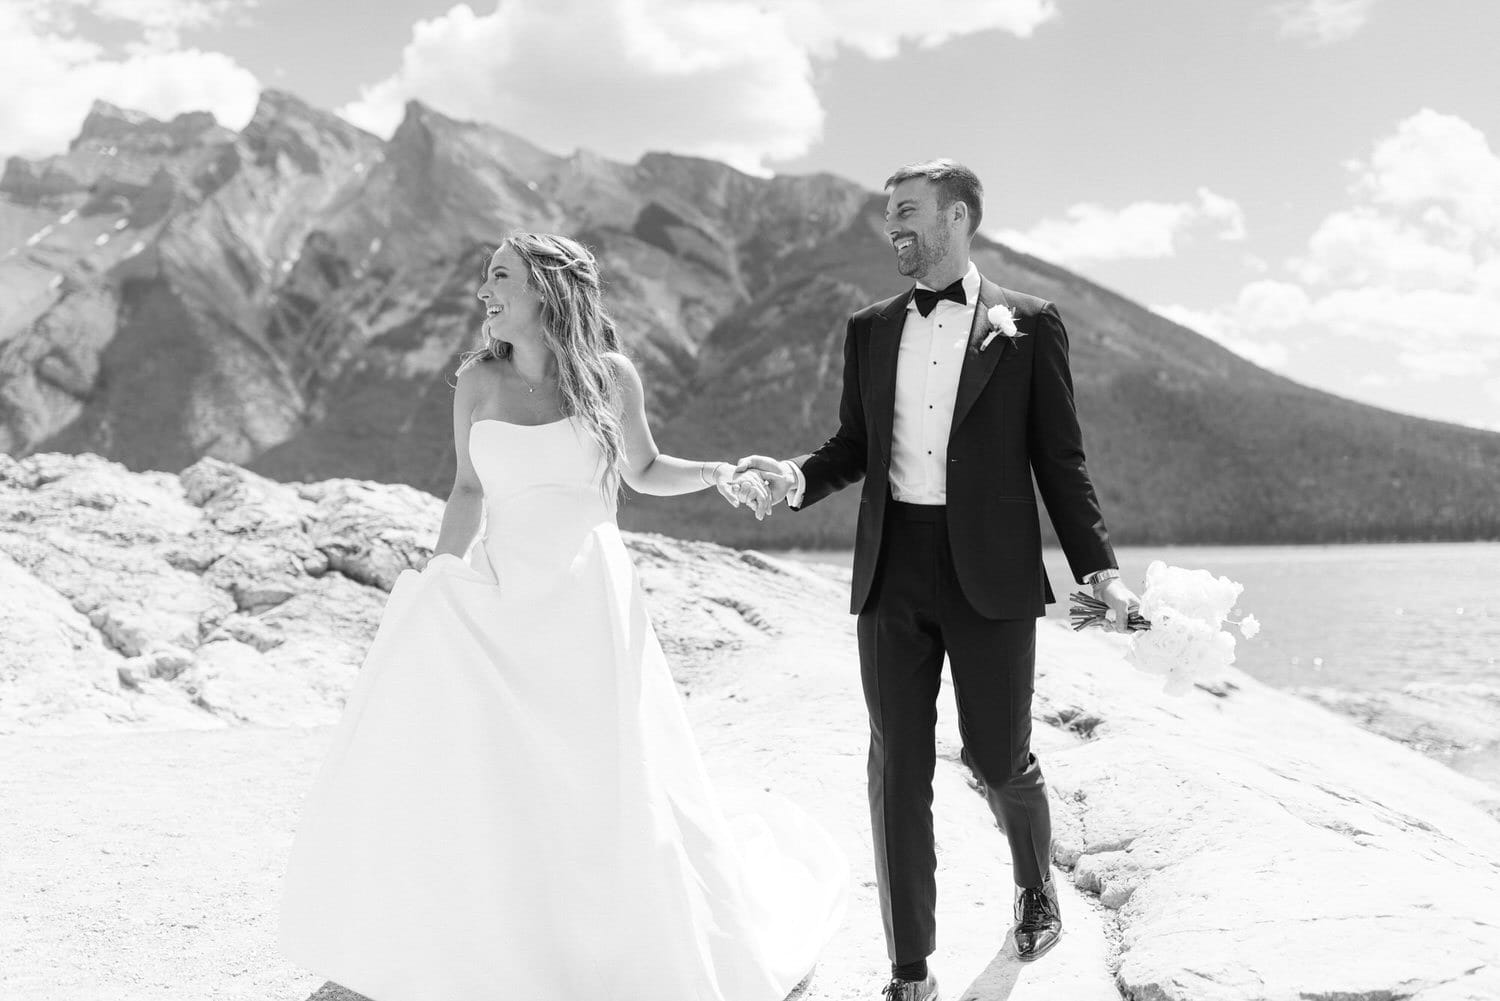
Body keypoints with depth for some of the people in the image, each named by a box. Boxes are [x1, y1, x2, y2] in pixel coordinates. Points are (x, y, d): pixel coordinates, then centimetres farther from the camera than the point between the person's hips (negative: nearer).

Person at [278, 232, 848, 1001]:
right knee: (435, 772, 3)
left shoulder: (609, 374, -3)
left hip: (587, 606, -2)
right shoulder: (478, 380, 2)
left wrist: (719, 473, -5)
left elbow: (644, 471, 10)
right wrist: (436, 584, 7)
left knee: (607, 790, 1)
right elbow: (468, 491, 10)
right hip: (497, 604, 3)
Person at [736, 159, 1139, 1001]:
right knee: (898, 769, 3)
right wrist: (798, 477, -7)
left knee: (999, 758, 7)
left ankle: (1037, 885, 40)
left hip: (991, 576, -3)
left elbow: (1060, 459, 1)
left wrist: (1099, 567, -8)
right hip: (892, 573, 3)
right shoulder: (870, 330, 11)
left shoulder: (1028, 325, 1)